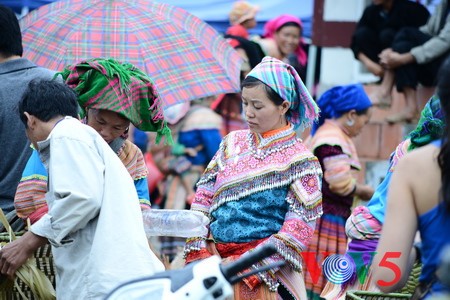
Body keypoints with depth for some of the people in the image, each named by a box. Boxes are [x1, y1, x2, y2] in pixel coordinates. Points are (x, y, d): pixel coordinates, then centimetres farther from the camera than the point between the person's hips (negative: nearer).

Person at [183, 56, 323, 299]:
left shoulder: (301, 162, -3)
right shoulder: (233, 143, 11)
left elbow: (298, 231, -9)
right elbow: (202, 199, 10)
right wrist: (199, 254, -3)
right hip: (215, 259, 4)